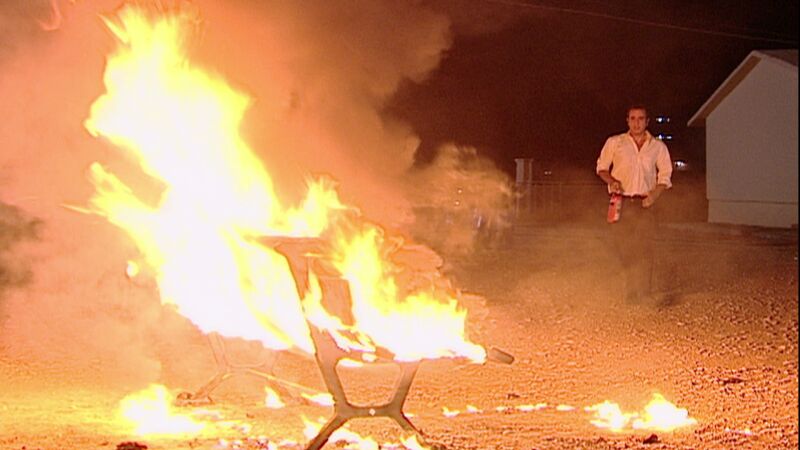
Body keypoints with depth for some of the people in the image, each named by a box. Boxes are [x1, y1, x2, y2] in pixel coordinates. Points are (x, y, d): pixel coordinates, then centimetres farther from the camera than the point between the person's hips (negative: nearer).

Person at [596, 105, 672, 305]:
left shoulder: (658, 146, 11)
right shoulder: (614, 143, 9)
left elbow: (665, 175, 13)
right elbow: (601, 168, 16)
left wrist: (654, 196, -4)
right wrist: (611, 181, -5)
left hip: (645, 204, 0)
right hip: (621, 202, 0)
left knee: (646, 247, -13)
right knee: (623, 248, -2)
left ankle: (645, 294, -18)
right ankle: (630, 293, 8)